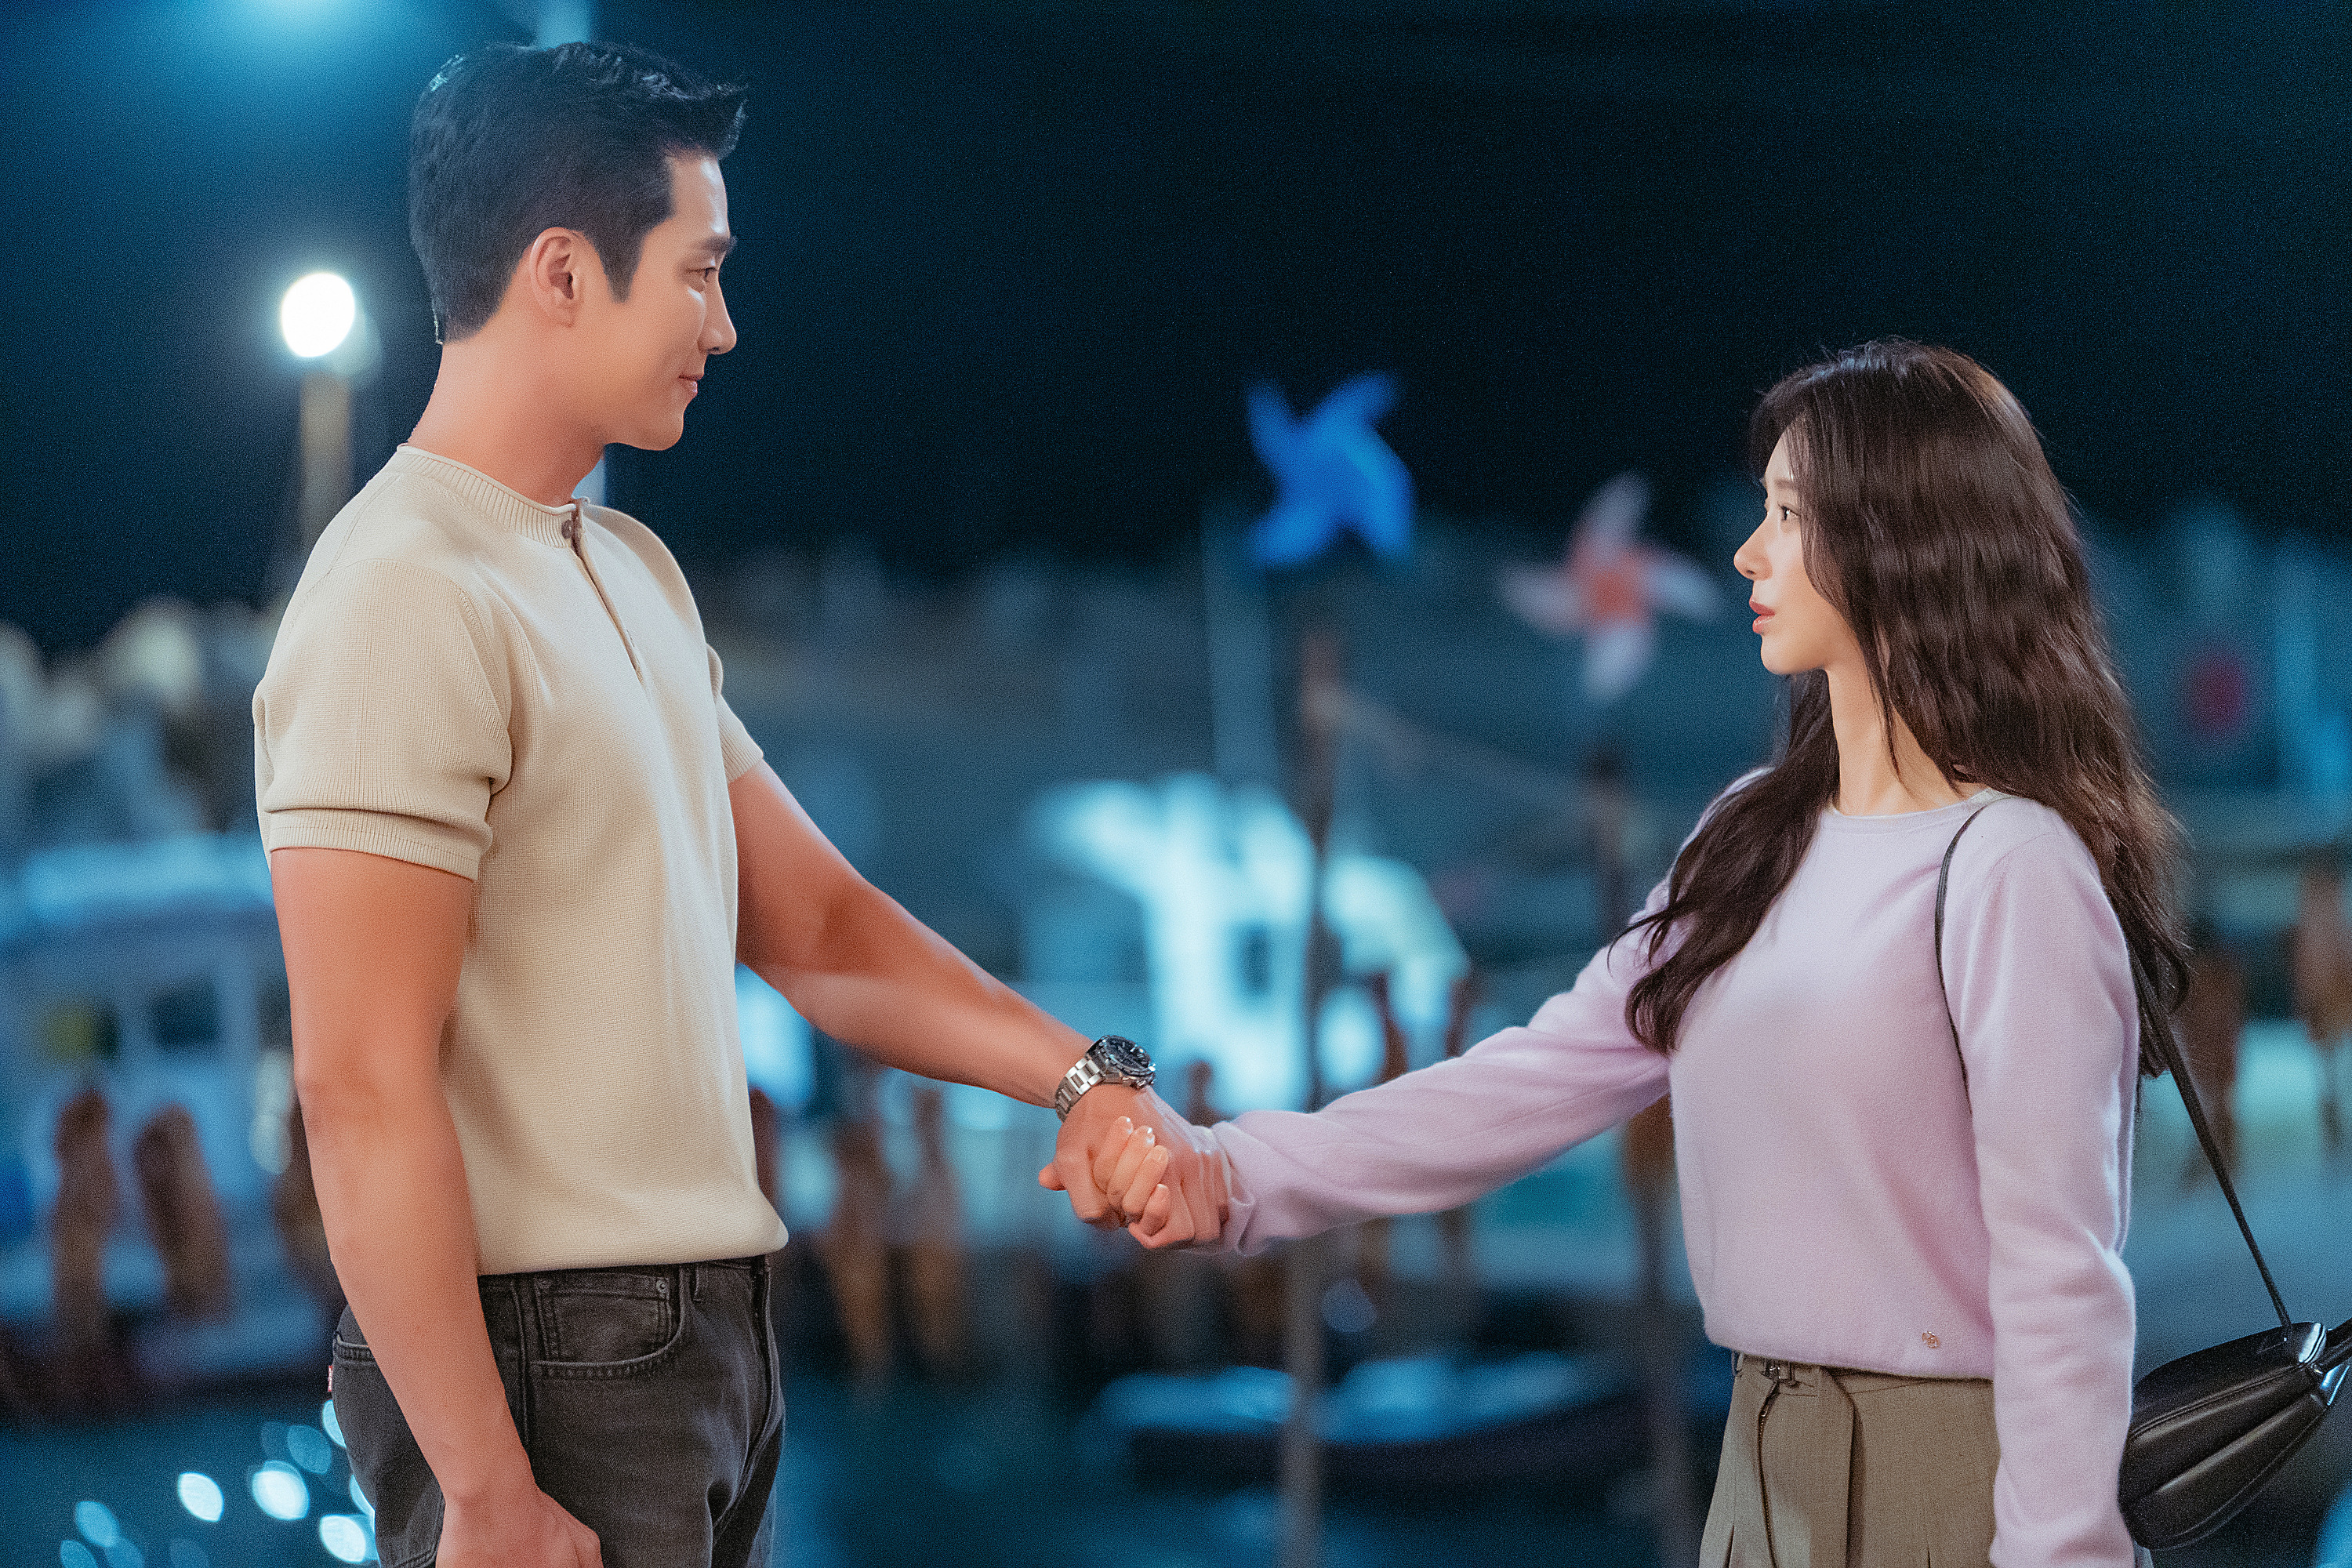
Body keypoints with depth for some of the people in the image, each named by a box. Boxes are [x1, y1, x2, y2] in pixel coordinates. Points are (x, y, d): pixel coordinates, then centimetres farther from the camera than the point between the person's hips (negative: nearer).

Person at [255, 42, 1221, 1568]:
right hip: (544, 1362, -9)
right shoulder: (406, 600, -16)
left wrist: (1084, 1074, 1)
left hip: (708, 1331, 9)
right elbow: (364, 1092, -21)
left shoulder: (632, 571, 14)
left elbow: (815, 922, 15)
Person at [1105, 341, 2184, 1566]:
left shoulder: (2010, 869, -15)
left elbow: (2058, 1270, -17)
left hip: (1947, 1467, -7)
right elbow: (1547, 1075, 6)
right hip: (1767, 1458, 8)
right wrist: (1237, 1174, -1)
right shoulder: (1757, 836, 10)